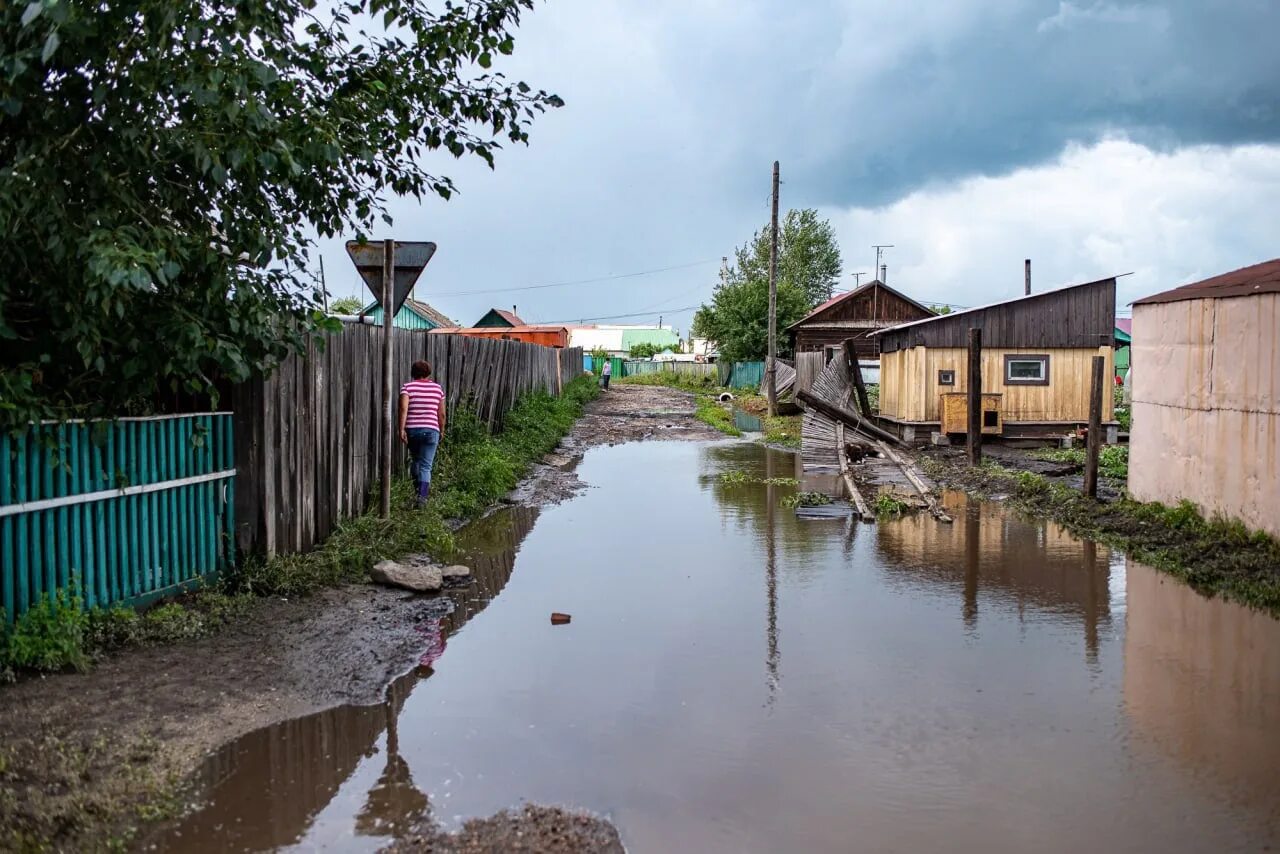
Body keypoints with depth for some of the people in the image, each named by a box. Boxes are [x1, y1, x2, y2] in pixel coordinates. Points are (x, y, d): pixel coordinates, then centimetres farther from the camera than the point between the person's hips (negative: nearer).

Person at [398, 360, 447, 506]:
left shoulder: (407, 387, 2)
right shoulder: (437, 388, 7)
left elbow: (403, 408, -13)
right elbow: (441, 414, 9)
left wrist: (401, 429, -14)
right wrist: (442, 431, 21)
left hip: (412, 429, 1)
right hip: (431, 430, -1)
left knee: (415, 459, 24)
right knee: (426, 465, -1)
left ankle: (420, 488, 35)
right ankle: (422, 496, -13)